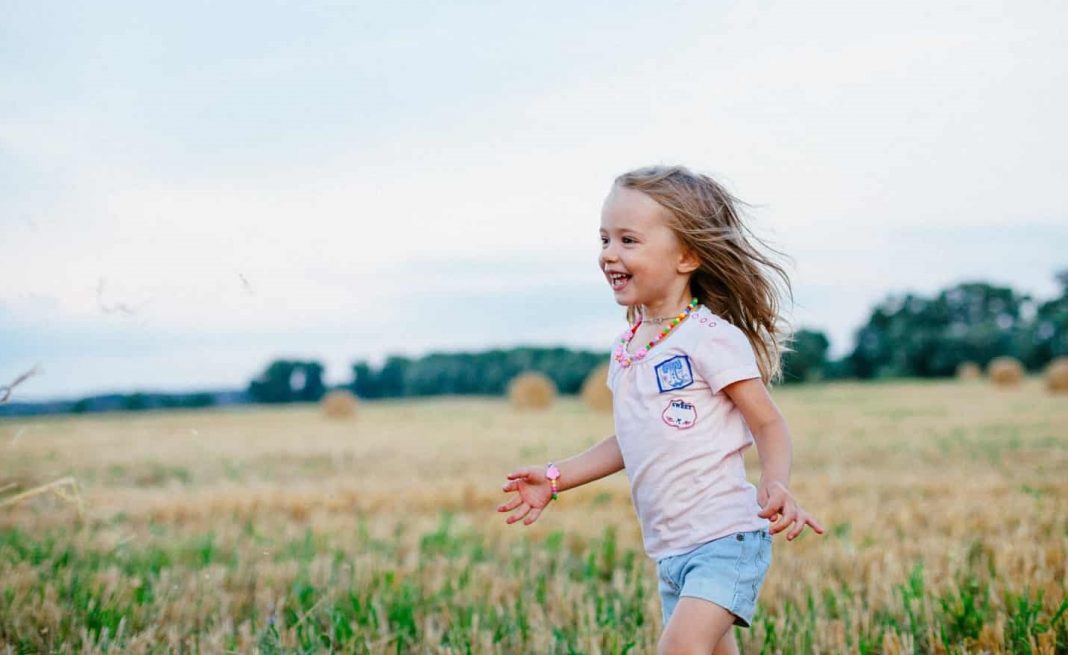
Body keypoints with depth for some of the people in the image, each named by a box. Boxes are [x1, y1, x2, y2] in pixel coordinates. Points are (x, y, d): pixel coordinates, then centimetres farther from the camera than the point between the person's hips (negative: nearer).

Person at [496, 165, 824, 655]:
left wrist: (775, 484, -29)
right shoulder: (625, 349, 10)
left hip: (726, 538, -8)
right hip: (669, 550, 8)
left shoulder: (710, 338, -12)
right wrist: (556, 478, 18)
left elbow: (769, 424, -10)